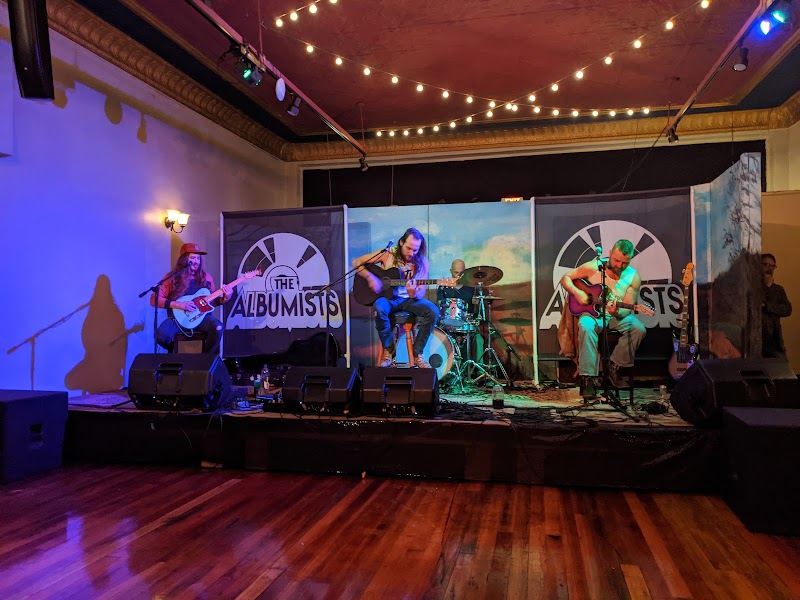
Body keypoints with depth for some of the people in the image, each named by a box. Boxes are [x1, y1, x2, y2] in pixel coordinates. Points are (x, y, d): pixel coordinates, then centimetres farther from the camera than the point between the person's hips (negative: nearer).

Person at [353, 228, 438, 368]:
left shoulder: (421, 262, -4)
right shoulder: (388, 254, -7)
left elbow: (422, 292, -7)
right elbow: (357, 262, -3)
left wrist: (414, 294, -31)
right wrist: (370, 277, -19)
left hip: (409, 299, 2)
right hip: (388, 298, -2)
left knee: (433, 311, -26)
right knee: (379, 308, -37)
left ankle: (417, 353, -11)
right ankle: (388, 350, -14)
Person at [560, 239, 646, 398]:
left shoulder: (633, 278, -7)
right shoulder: (593, 267, -9)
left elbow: (627, 309, -11)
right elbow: (565, 278, -2)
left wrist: (617, 312, -33)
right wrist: (577, 293, -19)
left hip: (618, 315, 2)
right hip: (592, 313, -2)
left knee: (639, 329, -26)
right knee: (586, 327, -36)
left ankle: (614, 365, -7)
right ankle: (588, 377, -32)